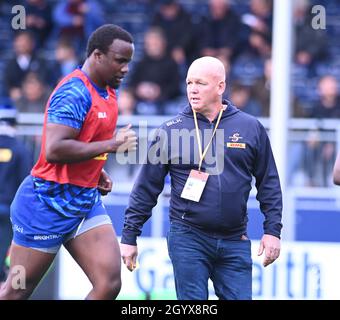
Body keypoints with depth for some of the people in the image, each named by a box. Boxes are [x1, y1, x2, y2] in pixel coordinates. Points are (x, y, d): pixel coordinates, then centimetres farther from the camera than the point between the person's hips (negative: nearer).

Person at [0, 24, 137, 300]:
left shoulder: (107, 92, 11)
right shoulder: (75, 92, -18)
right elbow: (54, 150, -28)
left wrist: (98, 172, 8)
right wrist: (111, 145, -22)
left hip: (87, 200, 8)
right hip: (50, 202, -8)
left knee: (110, 284, -7)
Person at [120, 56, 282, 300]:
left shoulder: (251, 128, 6)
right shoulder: (170, 131, 2)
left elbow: (269, 184, 10)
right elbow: (146, 188, 5)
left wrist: (273, 230, 3)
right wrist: (129, 236, 4)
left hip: (235, 243, 1)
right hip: (188, 240, -1)